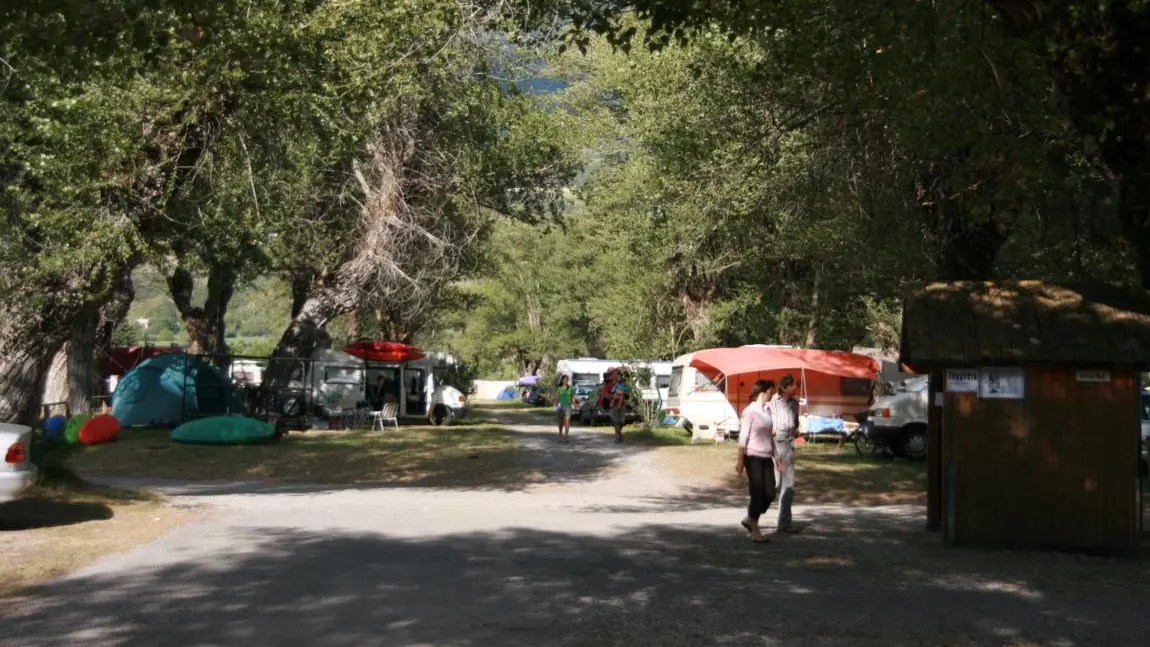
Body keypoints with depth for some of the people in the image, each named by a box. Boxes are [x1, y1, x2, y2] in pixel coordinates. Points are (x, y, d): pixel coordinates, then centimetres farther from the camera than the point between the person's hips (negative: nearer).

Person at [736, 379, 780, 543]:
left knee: (770, 494, 5)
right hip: (753, 457, -7)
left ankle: (749, 520, 24)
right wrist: (740, 460, -16)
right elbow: (743, 437, -13)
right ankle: (755, 531, 9)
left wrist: (776, 456, 16)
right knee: (757, 494, -2)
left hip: (766, 458, 7)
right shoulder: (749, 411, -10)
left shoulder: (766, 411, 13)